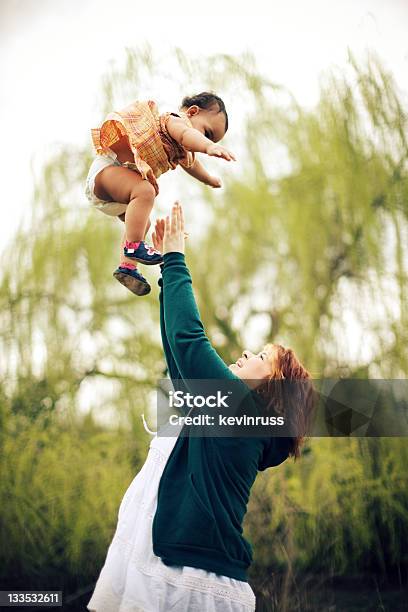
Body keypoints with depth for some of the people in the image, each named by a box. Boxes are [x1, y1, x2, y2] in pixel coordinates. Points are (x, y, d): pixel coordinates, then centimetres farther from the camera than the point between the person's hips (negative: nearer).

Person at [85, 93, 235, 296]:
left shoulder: (180, 152, 23)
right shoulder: (175, 120, -10)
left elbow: (190, 164, 46)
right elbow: (186, 134, -36)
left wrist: (210, 179, 63)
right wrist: (210, 146, -55)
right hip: (108, 167, -11)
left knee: (142, 223, 19)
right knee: (144, 191, -34)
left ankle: (127, 266, 19)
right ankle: (133, 246, -37)